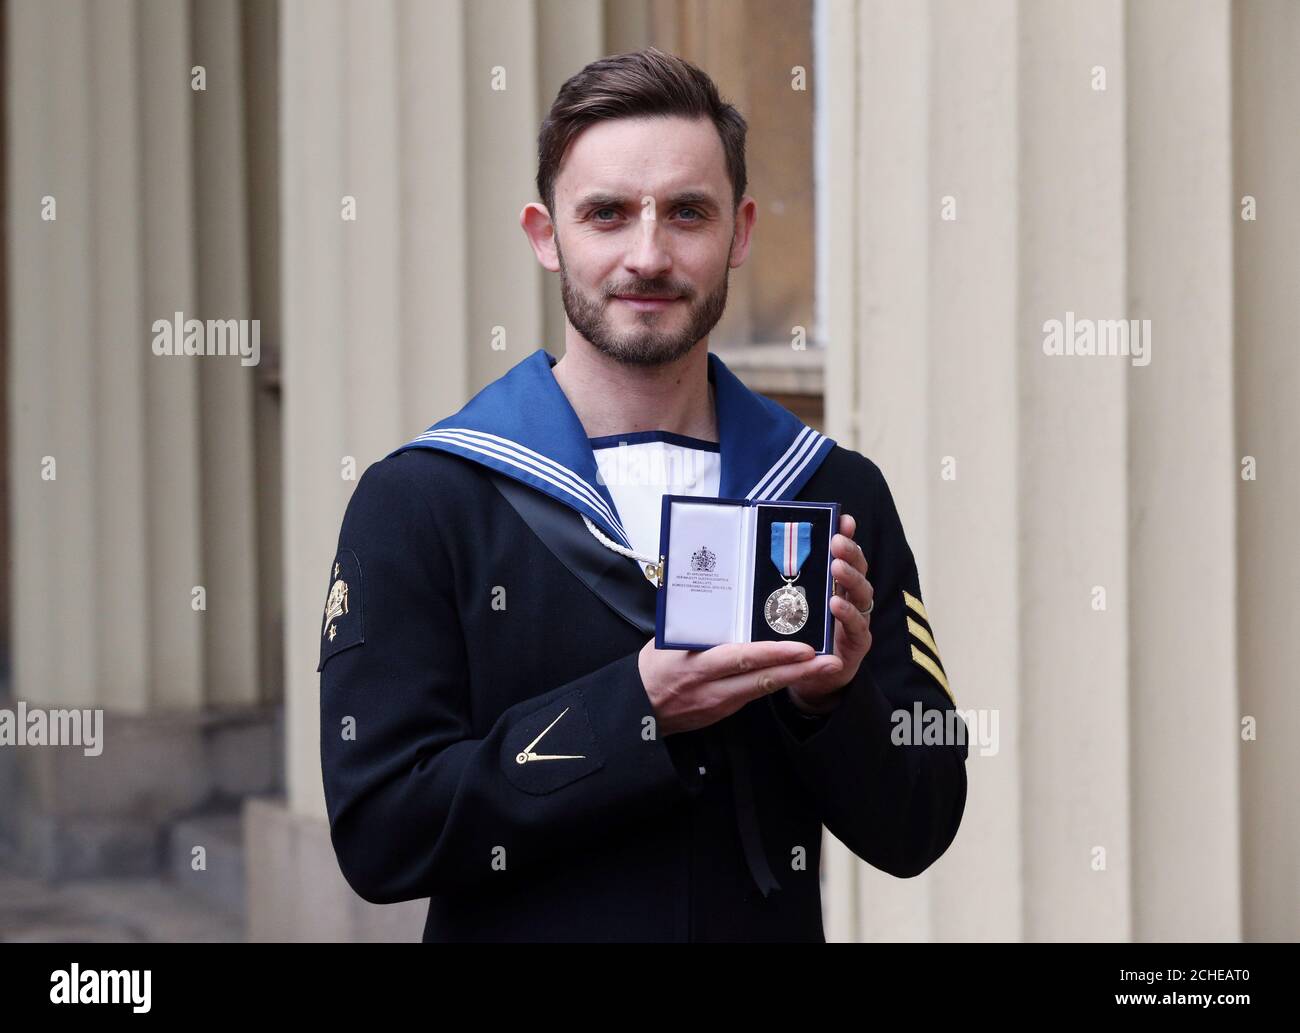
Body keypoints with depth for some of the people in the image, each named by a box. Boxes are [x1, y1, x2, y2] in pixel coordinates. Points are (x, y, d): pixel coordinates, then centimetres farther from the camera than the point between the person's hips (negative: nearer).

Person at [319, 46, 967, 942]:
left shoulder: (840, 495, 0)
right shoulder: (415, 501, -9)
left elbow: (916, 834, 0)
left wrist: (827, 701, -19)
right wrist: (638, 710, -24)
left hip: (773, 923, 2)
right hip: (512, 931, -2)